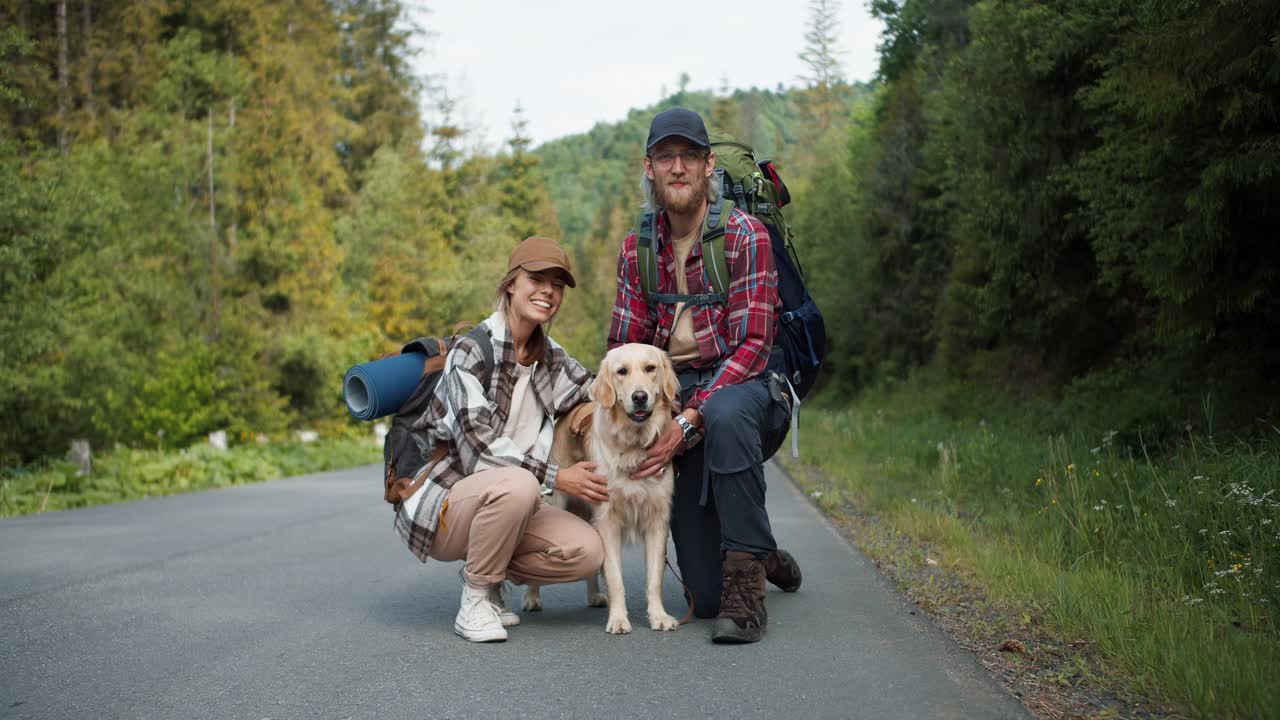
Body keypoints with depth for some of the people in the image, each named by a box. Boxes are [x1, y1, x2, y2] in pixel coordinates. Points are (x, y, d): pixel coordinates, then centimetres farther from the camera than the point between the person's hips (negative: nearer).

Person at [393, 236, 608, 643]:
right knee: (518, 484, -37)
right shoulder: (471, 350, -15)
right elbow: (480, 446, -22)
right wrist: (556, 477, -26)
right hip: (441, 502, -6)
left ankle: (488, 576, 7)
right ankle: (474, 602, -15)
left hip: (501, 500, 6)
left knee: (588, 551, -17)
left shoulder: (549, 356, 6)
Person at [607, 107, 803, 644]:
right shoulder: (637, 249, 7)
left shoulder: (744, 236, -9)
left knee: (724, 413, -44)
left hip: (743, 388, -3)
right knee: (705, 596, -3)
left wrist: (689, 420, -25)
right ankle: (764, 556, 35)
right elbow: (623, 349, 10)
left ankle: (747, 582, -31)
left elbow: (752, 347, -16)